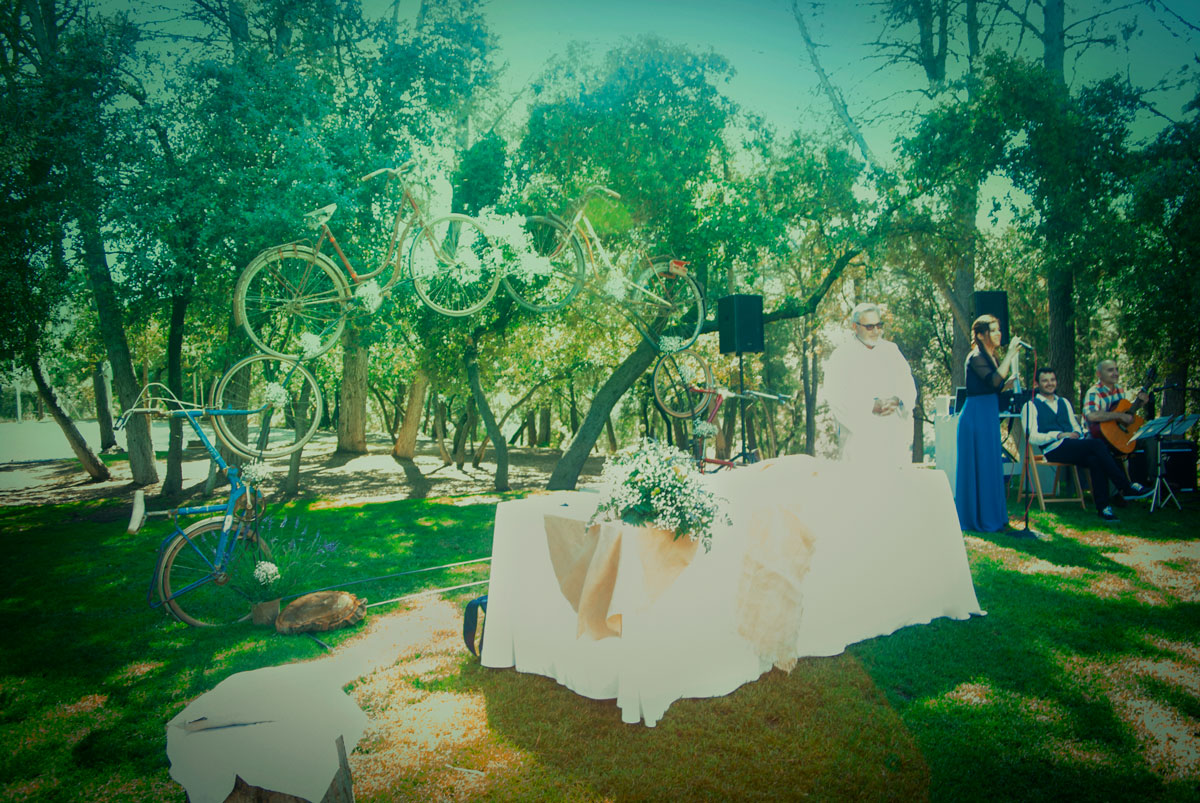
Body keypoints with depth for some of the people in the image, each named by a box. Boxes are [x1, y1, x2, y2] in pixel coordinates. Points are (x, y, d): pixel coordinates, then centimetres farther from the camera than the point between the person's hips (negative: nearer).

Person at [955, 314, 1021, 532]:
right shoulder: (976, 357, -13)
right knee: (979, 466, -4)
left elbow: (999, 386, 18)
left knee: (991, 466, 13)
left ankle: (991, 516, 22)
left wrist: (1012, 379, 1)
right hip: (977, 415, -9)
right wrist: (1011, 353, -24)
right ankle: (979, 518, 3)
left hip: (989, 416, 9)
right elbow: (994, 380, -28)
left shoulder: (991, 357, 14)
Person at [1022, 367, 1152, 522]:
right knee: (1097, 444, -28)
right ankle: (1127, 487, -20)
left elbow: (1076, 426, 25)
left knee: (1095, 460, -29)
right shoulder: (1031, 405, 4)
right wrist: (1058, 435, -17)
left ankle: (1103, 507, -26)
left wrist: (1076, 433, 1)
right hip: (1054, 449, -6)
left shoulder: (1064, 403, 27)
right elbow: (1031, 437, -7)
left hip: (1072, 445, 6)